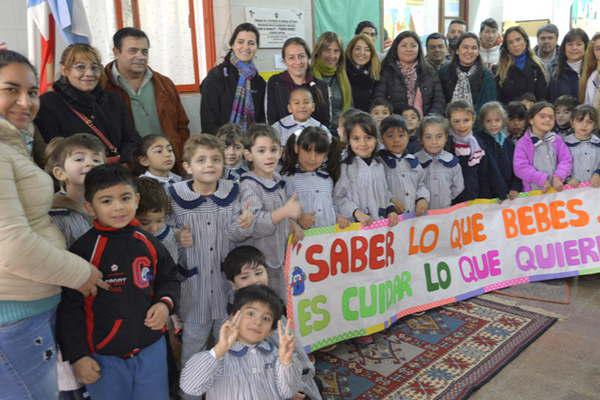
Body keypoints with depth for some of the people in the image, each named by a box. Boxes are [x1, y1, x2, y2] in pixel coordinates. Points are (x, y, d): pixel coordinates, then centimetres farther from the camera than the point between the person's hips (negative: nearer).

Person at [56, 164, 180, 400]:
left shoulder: (148, 243, -1)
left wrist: (166, 303, -8)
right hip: (103, 357, -3)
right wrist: (77, 355, -8)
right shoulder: (83, 250, -13)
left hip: (151, 348, 4)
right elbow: (69, 307, -9)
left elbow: (168, 278, 12)